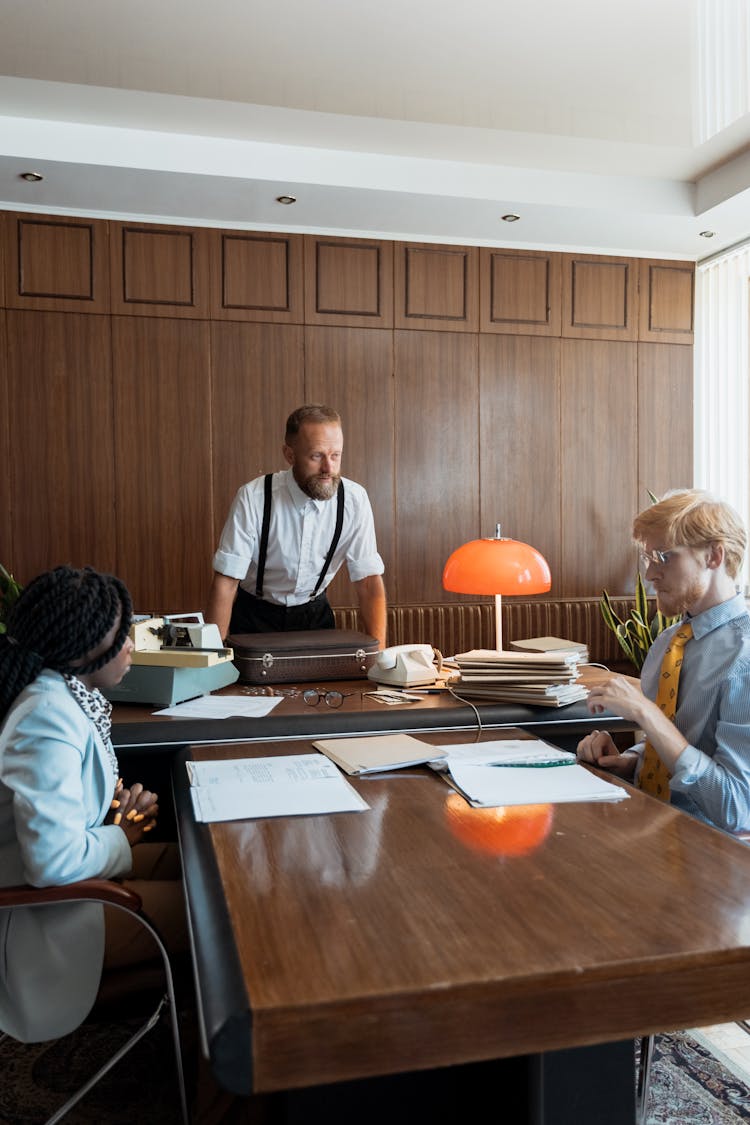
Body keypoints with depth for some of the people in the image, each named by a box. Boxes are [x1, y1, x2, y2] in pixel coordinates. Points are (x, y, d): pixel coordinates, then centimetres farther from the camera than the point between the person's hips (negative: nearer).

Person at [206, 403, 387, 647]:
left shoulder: (354, 499, -15)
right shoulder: (253, 497, -21)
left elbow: (369, 580, -12)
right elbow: (226, 582, -19)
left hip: (314, 614, 2)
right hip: (255, 617, -2)